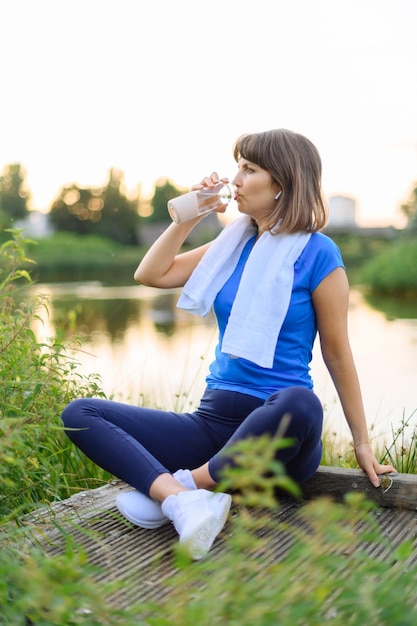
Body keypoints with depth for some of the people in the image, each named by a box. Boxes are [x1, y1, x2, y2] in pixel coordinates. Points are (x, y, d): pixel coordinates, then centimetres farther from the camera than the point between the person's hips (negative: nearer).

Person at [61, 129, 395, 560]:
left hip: (276, 431, -5)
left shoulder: (317, 254, -6)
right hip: (214, 421, 6)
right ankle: (184, 502, -30)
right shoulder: (234, 243, 11)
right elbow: (150, 275, 13)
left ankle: (186, 484, -24)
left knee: (300, 405, -42)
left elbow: (337, 354, -2)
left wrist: (362, 443, 1)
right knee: (79, 414, -9)